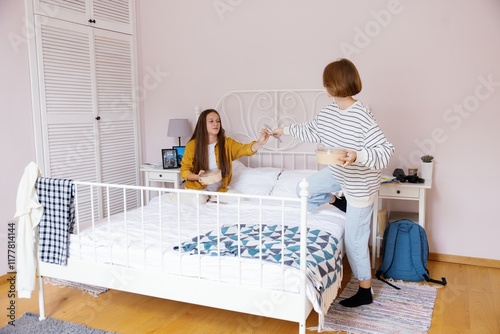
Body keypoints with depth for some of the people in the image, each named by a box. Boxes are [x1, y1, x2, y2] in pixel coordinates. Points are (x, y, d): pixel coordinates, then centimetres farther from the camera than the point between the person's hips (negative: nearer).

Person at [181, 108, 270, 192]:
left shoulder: (227, 143, -6)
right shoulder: (192, 145, -9)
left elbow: (245, 149, -25)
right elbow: (184, 171, -3)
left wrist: (260, 143, -48)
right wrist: (197, 177, -25)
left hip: (220, 190, 3)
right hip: (197, 189, -3)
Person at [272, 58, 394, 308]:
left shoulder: (362, 116, -30)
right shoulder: (329, 111, -4)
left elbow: (385, 151, -31)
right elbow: (311, 130, 15)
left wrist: (357, 155, -45)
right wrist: (286, 130, 23)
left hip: (360, 183, -8)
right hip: (338, 174, 8)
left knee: (354, 240, 2)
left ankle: (365, 292, 21)